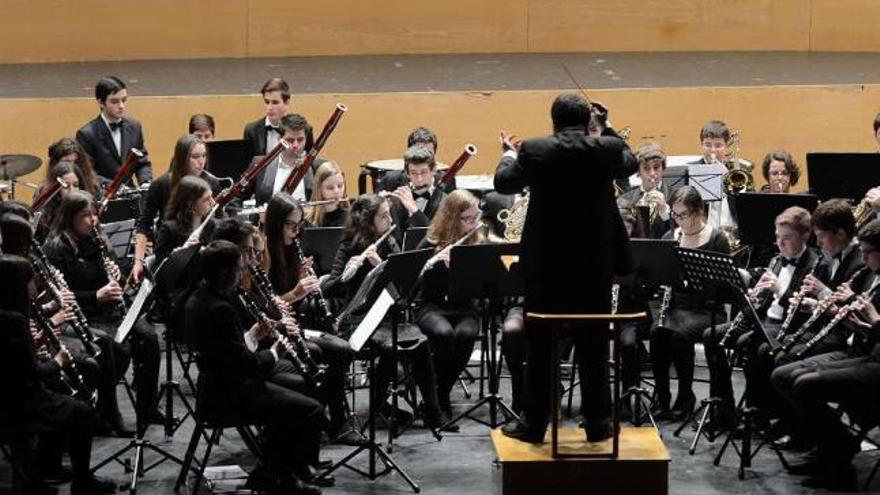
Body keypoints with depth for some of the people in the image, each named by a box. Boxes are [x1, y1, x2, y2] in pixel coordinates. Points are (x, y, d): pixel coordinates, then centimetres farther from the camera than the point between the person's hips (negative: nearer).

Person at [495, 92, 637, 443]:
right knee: (594, 348, 10)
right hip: (596, 265, 1)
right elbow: (630, 165, 16)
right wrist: (606, 128, 23)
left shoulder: (534, 151, -10)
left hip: (546, 265, -1)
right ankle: (598, 423, 14)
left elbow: (503, 183, 6)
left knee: (540, 348, 8)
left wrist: (509, 154, 26)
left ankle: (534, 424, 12)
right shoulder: (608, 149, -7)